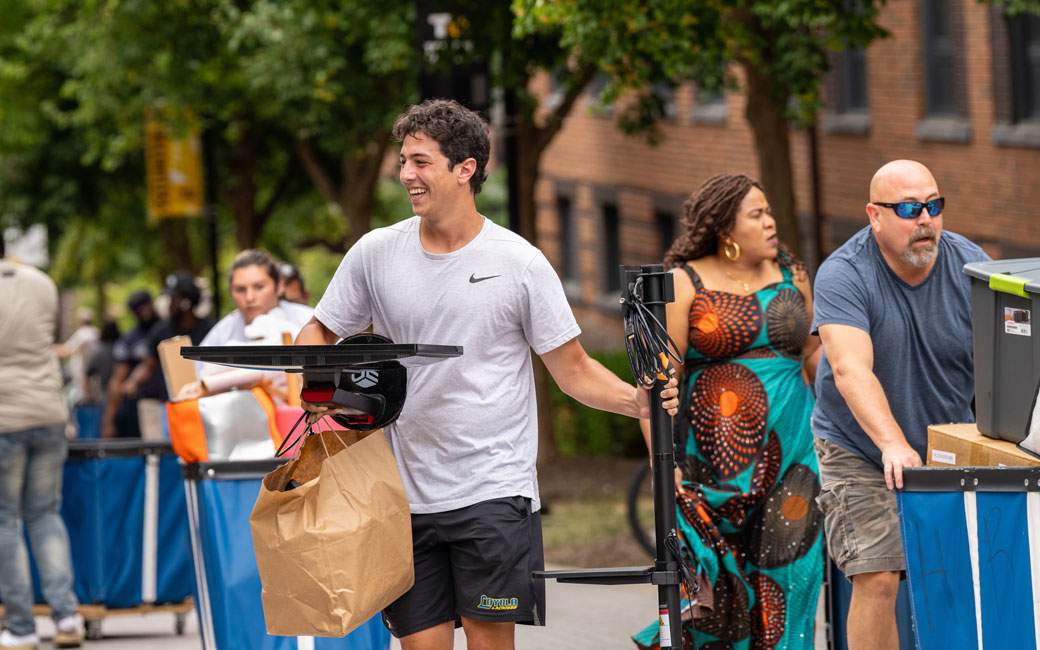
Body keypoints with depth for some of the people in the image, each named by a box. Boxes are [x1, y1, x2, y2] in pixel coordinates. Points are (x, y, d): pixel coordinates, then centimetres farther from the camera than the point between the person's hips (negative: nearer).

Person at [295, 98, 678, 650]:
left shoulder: (520, 263, -1)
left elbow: (573, 370, 3)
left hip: (494, 490, -3)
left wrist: (639, 400, -16)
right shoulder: (375, 254, 5)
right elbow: (318, 334, 16)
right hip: (407, 495, 3)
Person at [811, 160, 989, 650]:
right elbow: (851, 369, -32)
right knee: (877, 579, -16)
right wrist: (893, 444, -47)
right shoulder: (843, 275, -18)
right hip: (861, 453, -3)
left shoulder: (971, 266, -7)